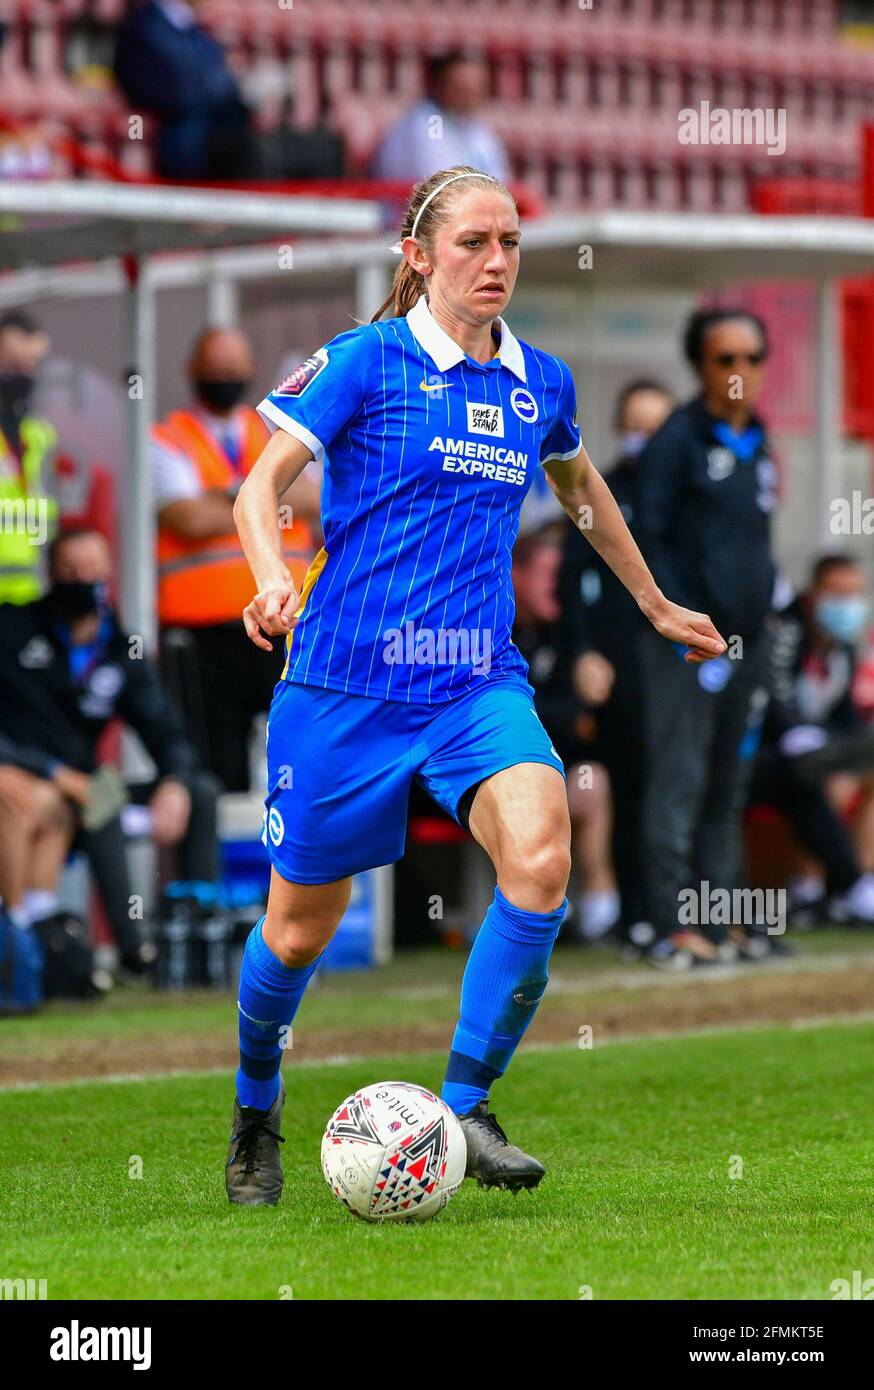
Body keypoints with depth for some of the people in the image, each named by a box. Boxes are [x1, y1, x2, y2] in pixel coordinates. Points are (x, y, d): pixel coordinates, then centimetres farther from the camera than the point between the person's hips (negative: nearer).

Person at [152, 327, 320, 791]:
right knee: (219, 770, -4)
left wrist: (240, 493, -9)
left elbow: (320, 501, 2)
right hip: (203, 635, -3)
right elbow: (190, 519, -10)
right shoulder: (166, 444, 5)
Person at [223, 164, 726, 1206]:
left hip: (481, 683, 3)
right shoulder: (364, 361, -5)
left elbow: (578, 483, 29)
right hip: (345, 682, -3)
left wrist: (653, 602, 36)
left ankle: (465, 1105, -10)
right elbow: (261, 483, -9)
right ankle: (255, 1105, 36)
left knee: (540, 855, -25)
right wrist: (273, 580, -29)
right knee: (300, 930, 5)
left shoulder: (542, 384, 9)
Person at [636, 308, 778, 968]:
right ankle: (672, 925, -9)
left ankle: (724, 918, 12)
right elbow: (652, 539, -9)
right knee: (680, 779, -8)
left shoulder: (758, 445, 15)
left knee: (730, 784, 9)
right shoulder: (678, 439, -6)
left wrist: (766, 613, 12)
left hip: (747, 640, 7)